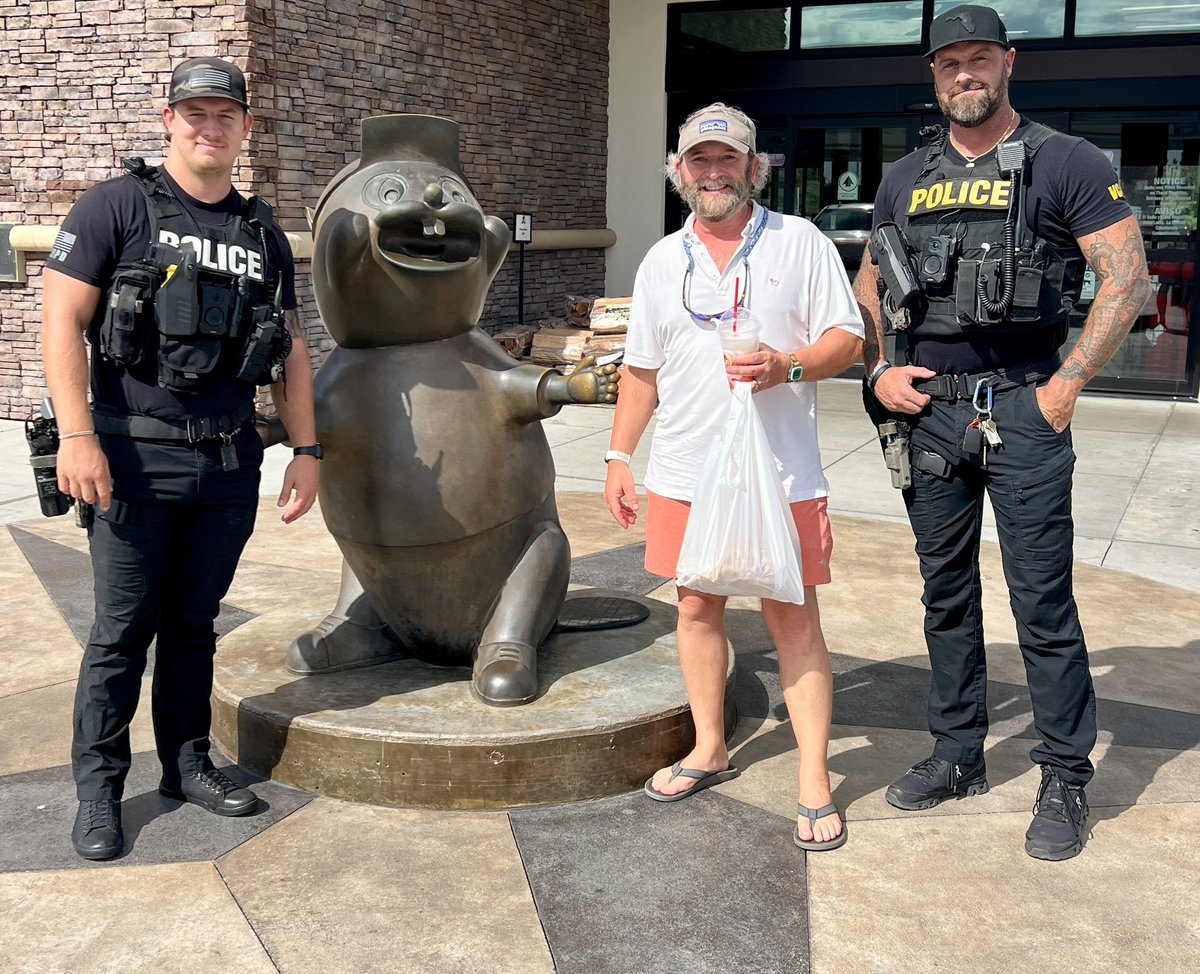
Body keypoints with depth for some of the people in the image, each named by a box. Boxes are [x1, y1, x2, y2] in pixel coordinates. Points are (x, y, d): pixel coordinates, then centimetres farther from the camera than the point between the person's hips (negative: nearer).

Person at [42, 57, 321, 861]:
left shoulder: (264, 234, 13)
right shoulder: (117, 207, -2)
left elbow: (291, 352, 16)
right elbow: (62, 321, -7)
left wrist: (307, 449, 9)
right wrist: (77, 435, -17)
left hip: (230, 463, 4)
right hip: (137, 459, -4)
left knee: (194, 624, 14)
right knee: (123, 631, 2)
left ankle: (188, 764, 27)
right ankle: (99, 788, 15)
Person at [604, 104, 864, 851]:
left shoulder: (801, 242, 1)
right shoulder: (662, 261, 13)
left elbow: (848, 339, -1)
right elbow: (642, 370, 16)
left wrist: (788, 366, -19)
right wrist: (620, 457, 12)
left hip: (781, 472, -4)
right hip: (685, 473, 4)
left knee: (794, 620, -2)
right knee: (697, 608, 12)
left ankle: (815, 784, 6)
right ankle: (710, 750, 30)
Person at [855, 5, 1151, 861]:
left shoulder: (1067, 164, -2)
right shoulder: (907, 179, 13)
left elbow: (1128, 279, -6)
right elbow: (868, 289, 21)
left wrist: (1069, 383, -11)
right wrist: (878, 372, 6)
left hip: (1021, 412, -5)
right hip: (927, 412, 5)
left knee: (1043, 605, -2)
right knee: (947, 596, 13)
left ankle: (1066, 781, 11)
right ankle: (959, 756, 27)